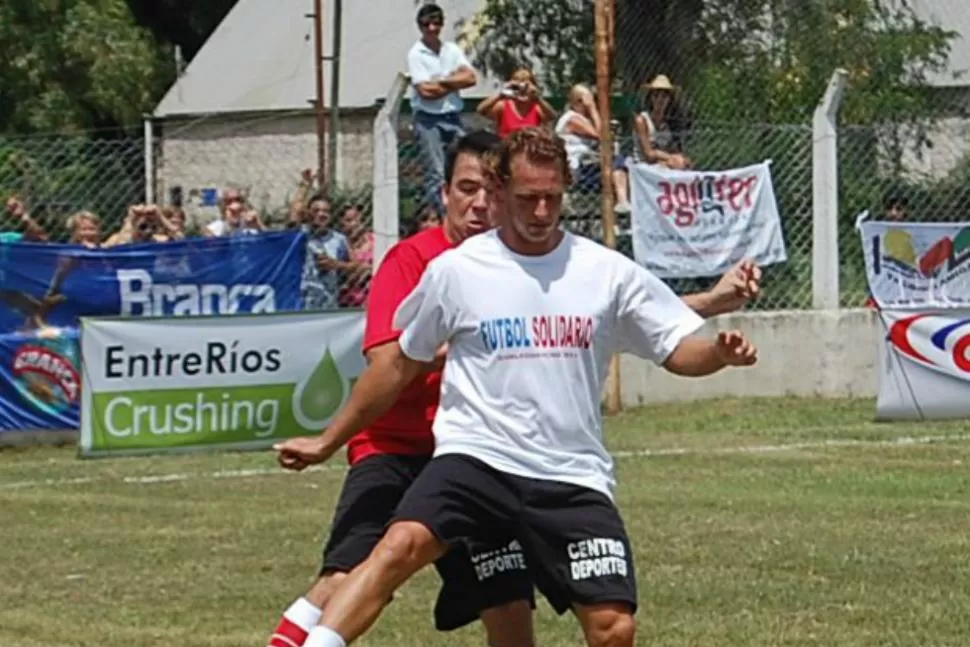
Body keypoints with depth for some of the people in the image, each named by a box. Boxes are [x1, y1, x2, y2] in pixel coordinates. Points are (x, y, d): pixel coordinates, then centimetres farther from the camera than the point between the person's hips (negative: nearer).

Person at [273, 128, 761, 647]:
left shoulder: (607, 272, 6)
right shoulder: (456, 270, 4)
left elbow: (676, 350, 9)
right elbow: (400, 363, 15)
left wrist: (720, 353, -15)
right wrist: (329, 442, 18)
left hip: (574, 472, 1)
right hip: (475, 455, -1)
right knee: (402, 544, -30)